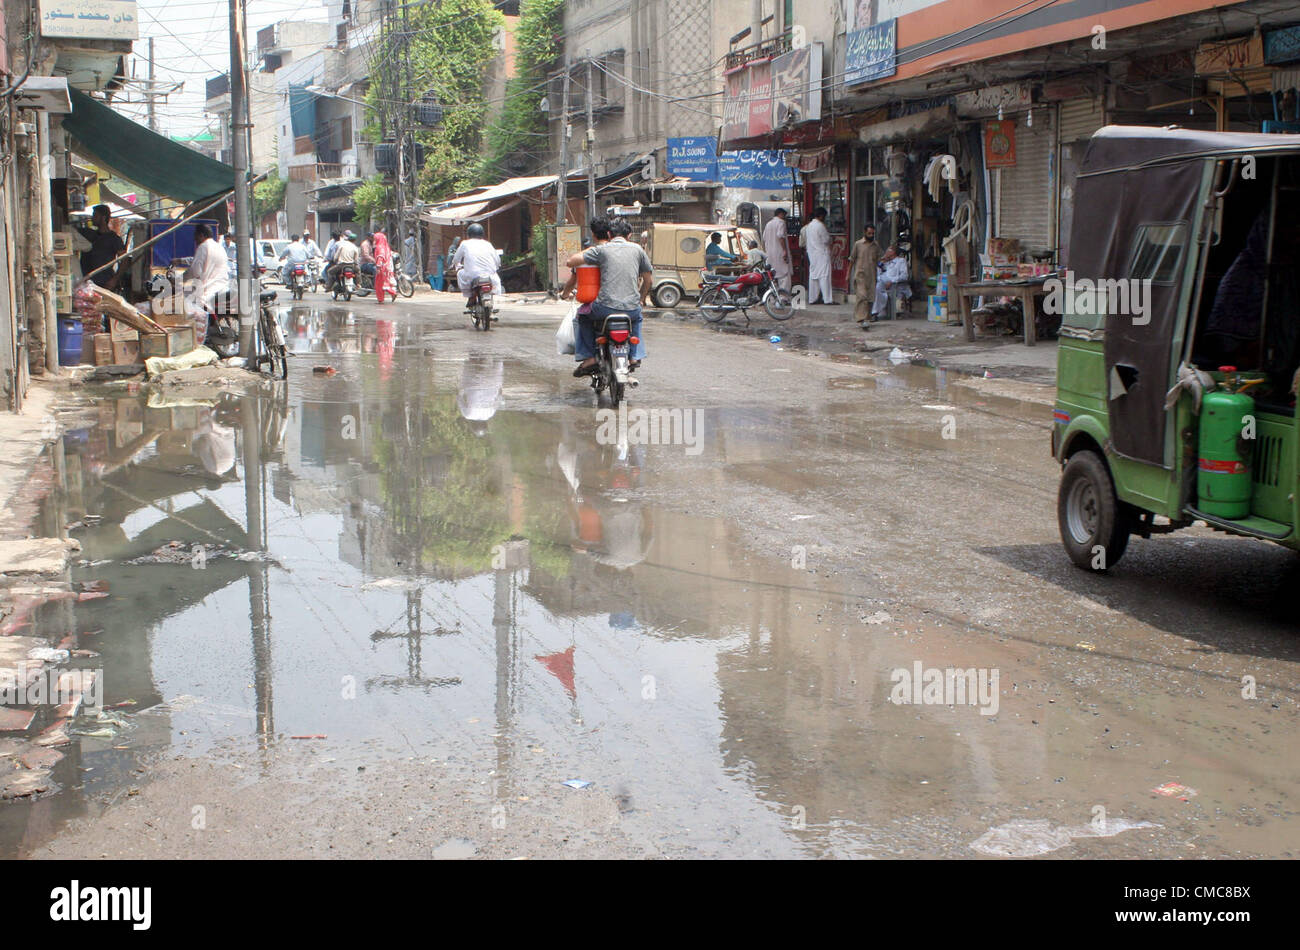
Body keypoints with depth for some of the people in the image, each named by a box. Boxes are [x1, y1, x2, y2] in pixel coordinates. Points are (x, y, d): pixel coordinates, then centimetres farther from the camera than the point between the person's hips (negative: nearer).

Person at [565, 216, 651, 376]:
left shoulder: (601, 249, 1)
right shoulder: (637, 249, 8)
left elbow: (571, 262, 1)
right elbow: (648, 280, 14)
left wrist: (587, 251, 21)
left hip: (606, 306, -2)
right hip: (631, 308, 2)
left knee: (583, 317, 28)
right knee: (637, 318, 39)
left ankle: (588, 357, 17)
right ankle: (635, 355, 28)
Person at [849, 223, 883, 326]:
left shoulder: (876, 246, 10)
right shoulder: (858, 244, 2)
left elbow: (878, 260, 16)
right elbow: (852, 260, 6)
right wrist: (848, 274, 5)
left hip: (871, 275, 4)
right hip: (860, 274, -4)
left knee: (870, 298, 3)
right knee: (862, 296, -15)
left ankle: (867, 318, 15)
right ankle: (862, 319, -20)